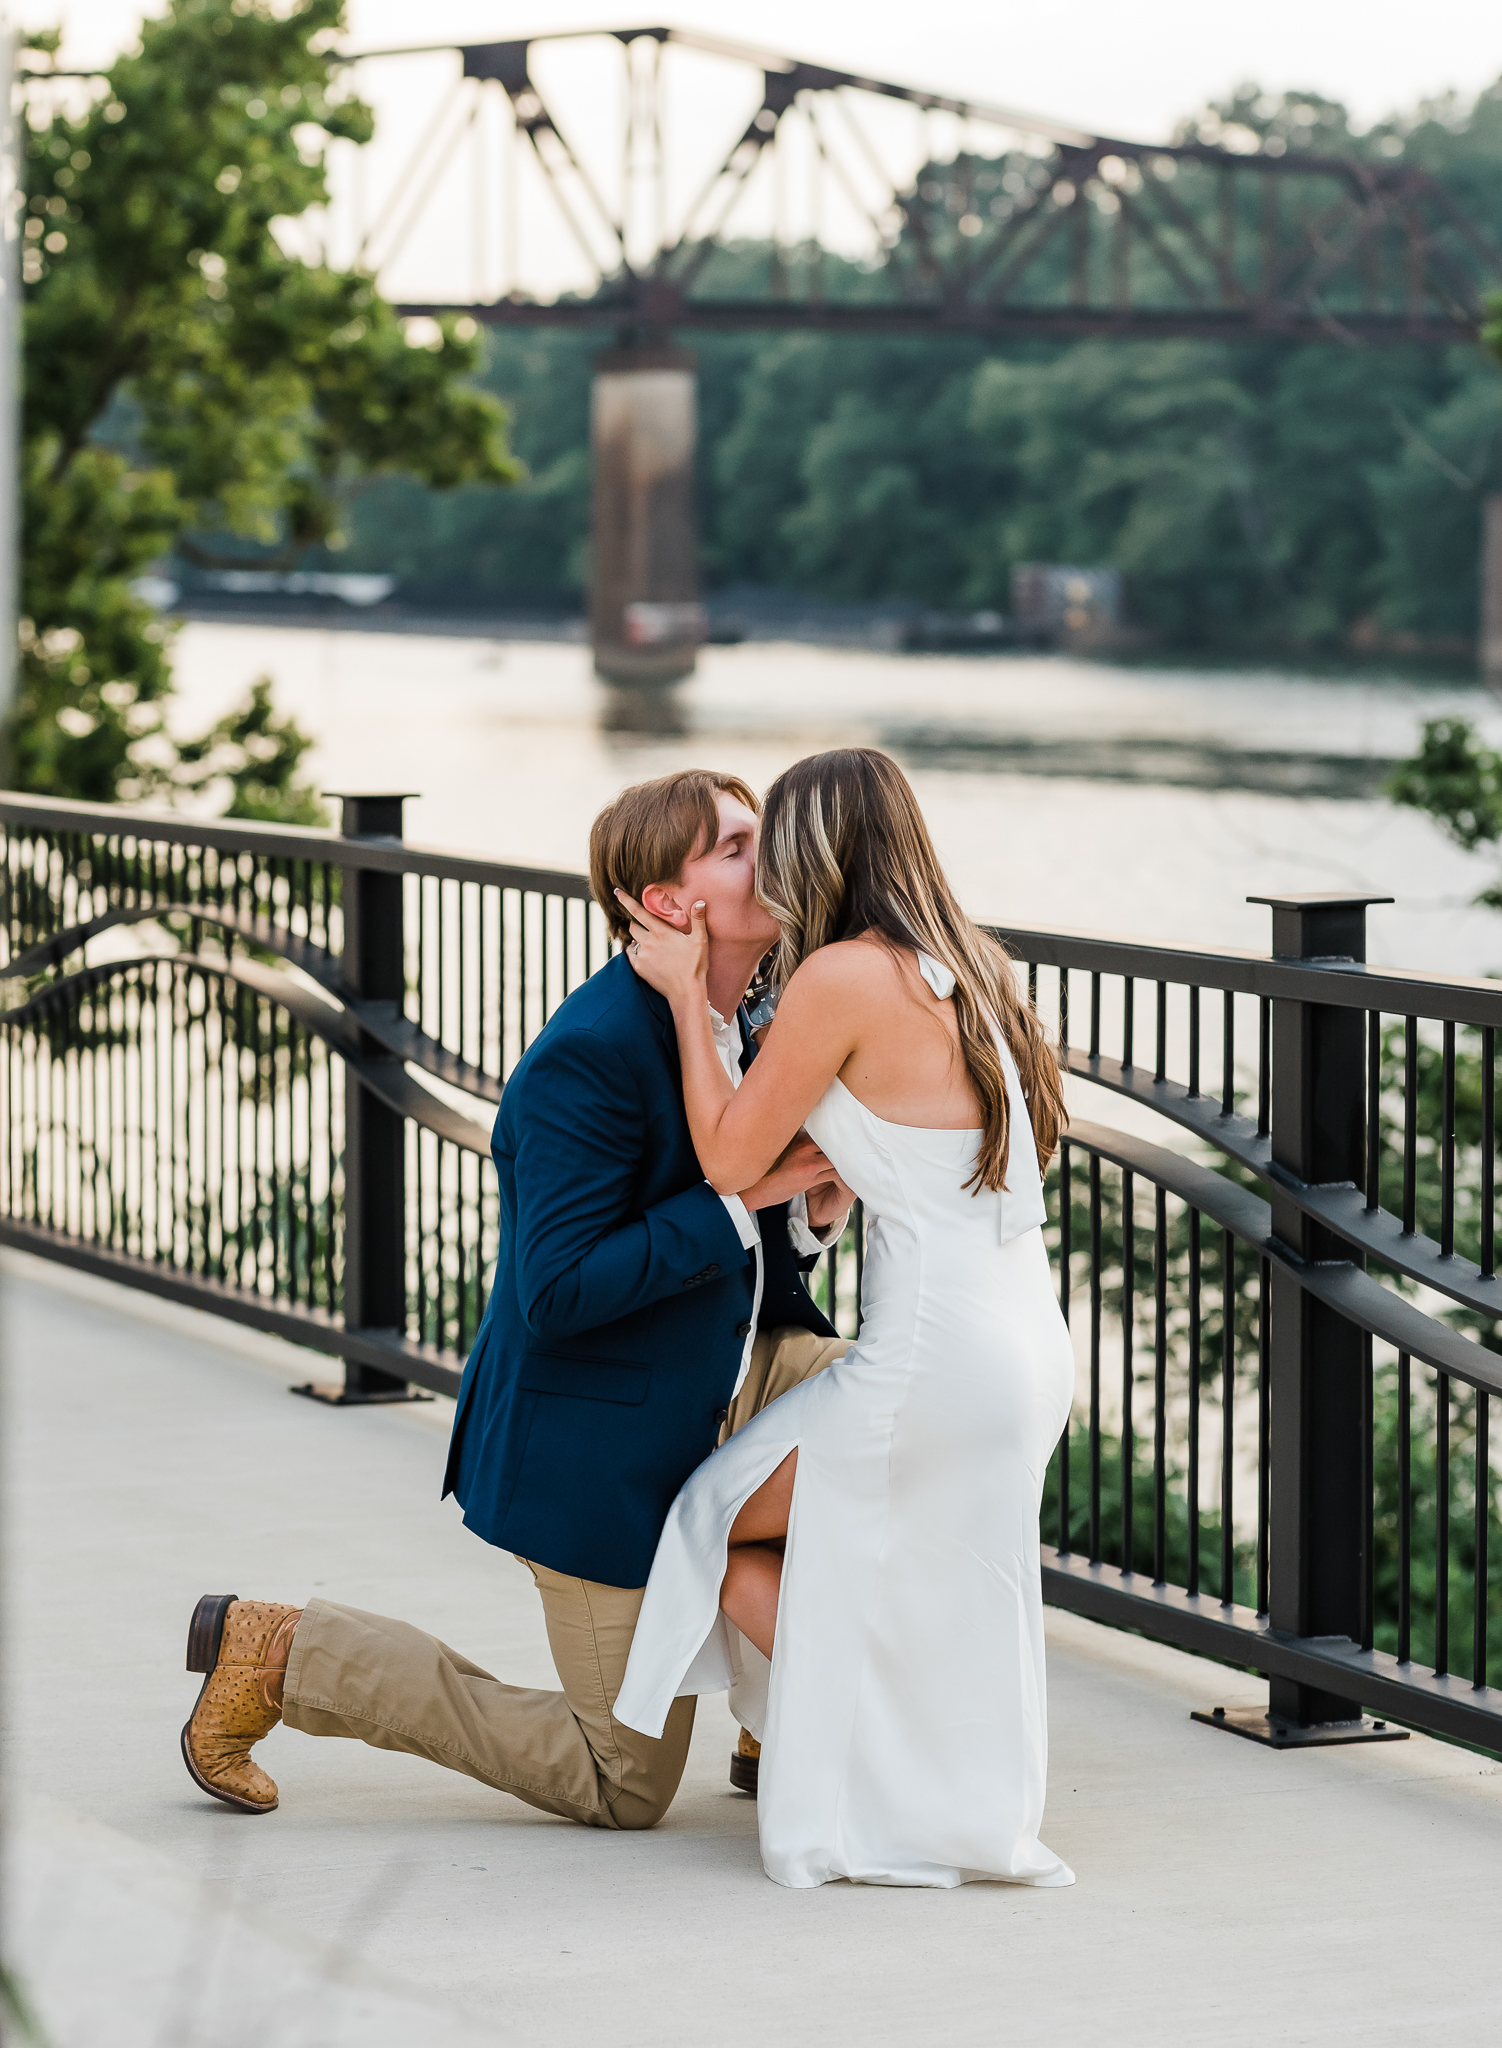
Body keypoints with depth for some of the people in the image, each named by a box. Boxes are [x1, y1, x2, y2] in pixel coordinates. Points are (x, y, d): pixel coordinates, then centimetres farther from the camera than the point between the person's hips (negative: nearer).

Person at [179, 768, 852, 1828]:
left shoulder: (744, 1031, 4)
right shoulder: (590, 1055, -24)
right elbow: (559, 1292, -29)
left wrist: (810, 1213, -10)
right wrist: (743, 1194, -28)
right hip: (603, 1444, -8)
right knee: (626, 1786, 1)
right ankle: (284, 1653, 10)